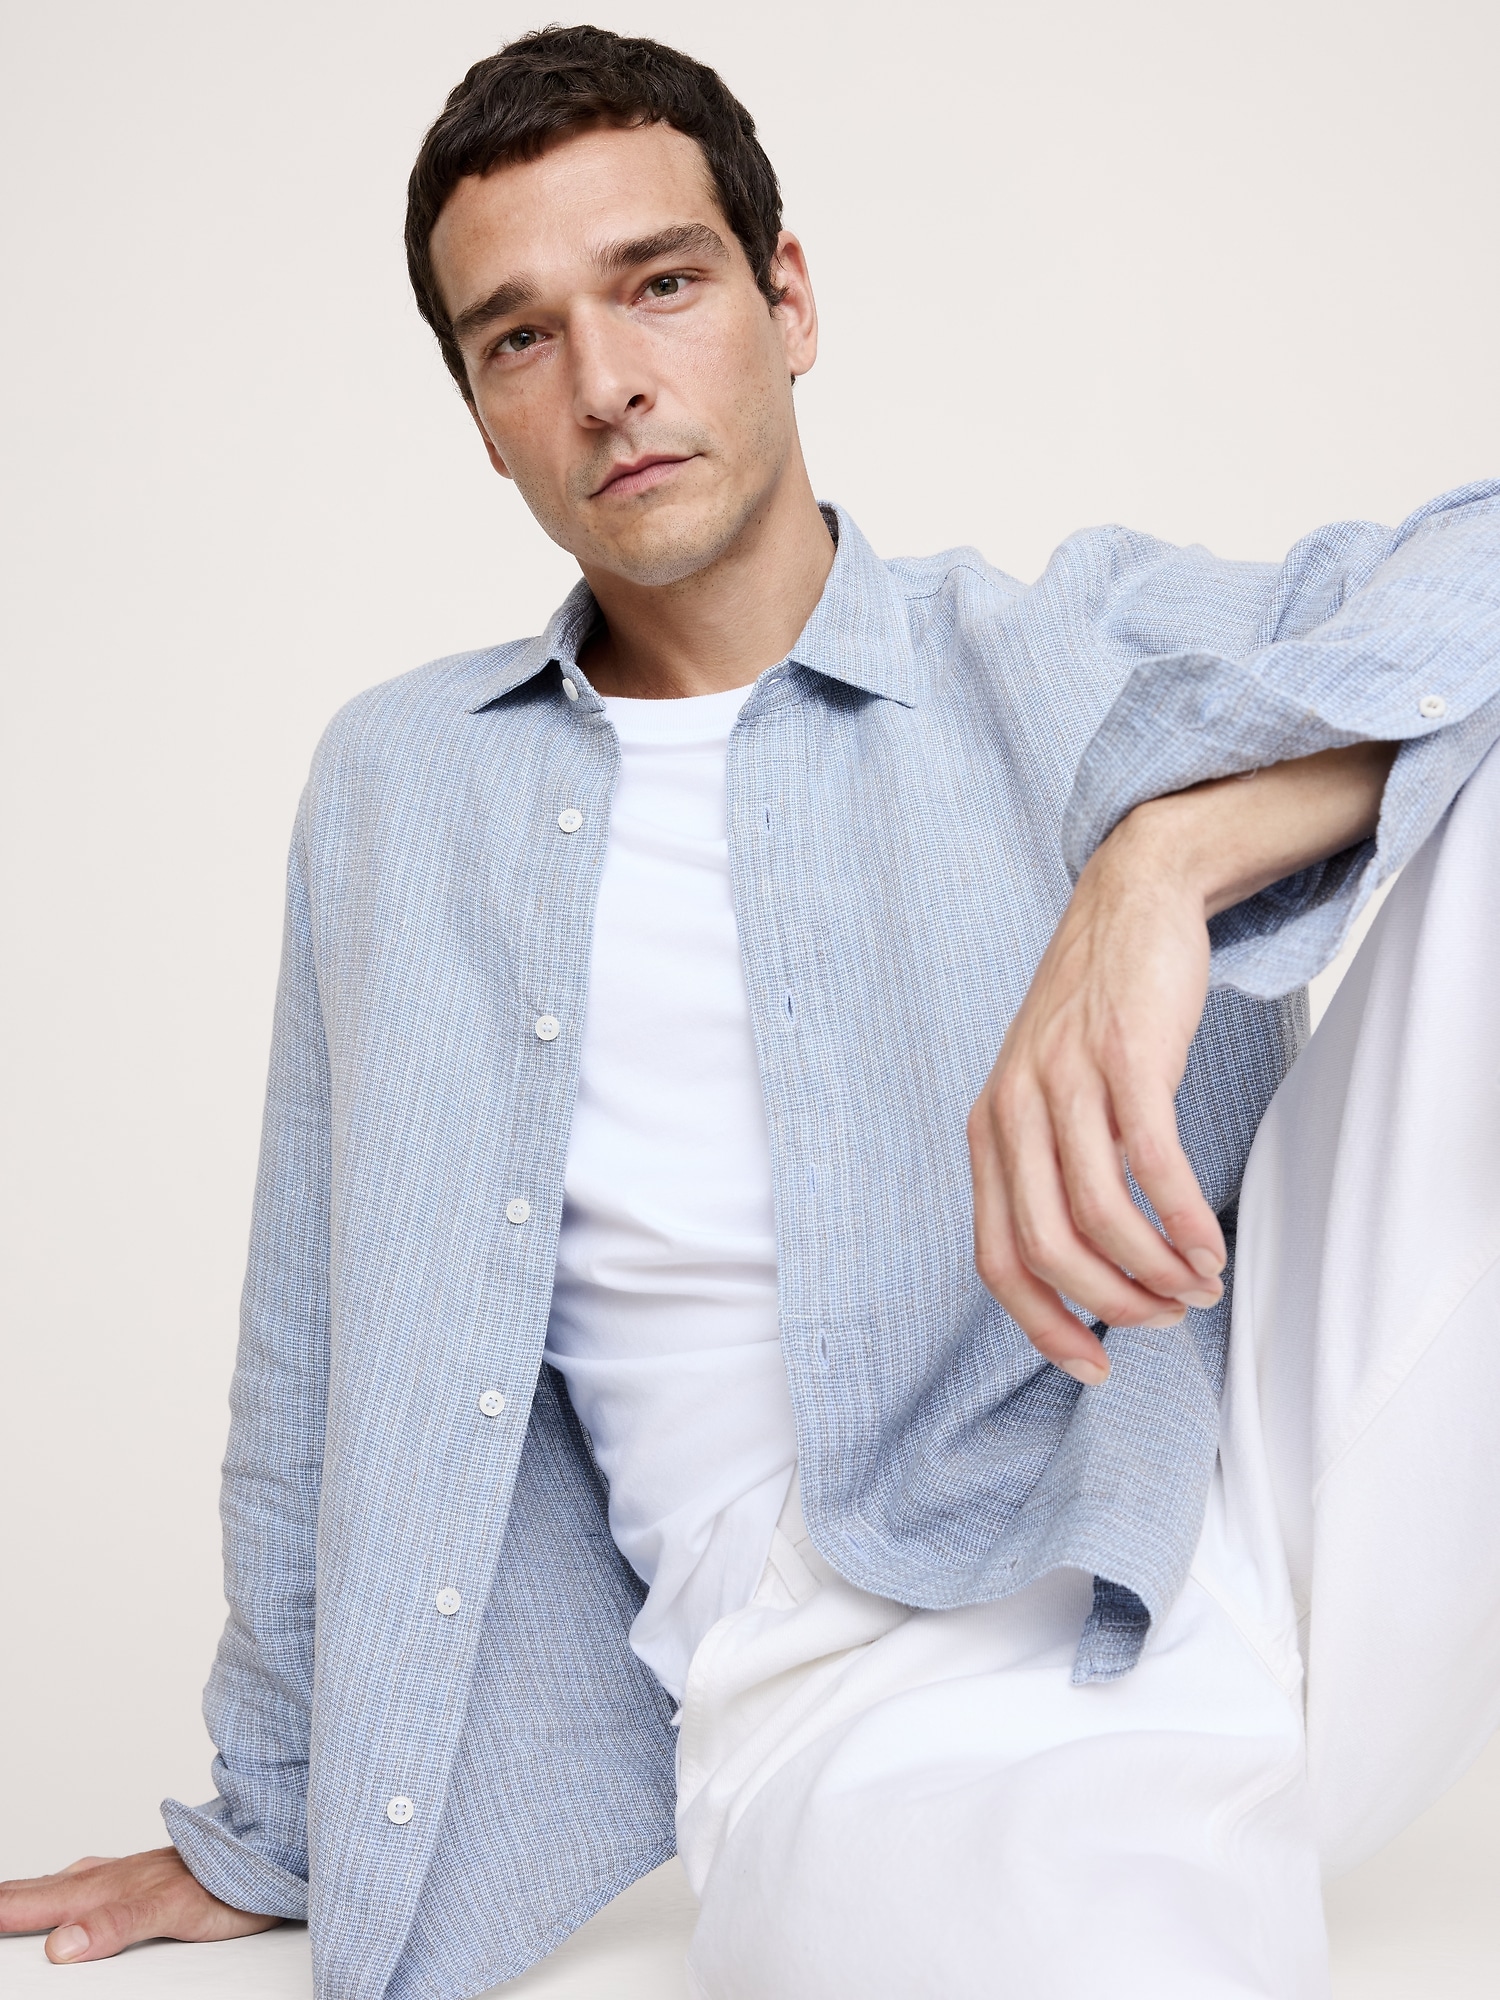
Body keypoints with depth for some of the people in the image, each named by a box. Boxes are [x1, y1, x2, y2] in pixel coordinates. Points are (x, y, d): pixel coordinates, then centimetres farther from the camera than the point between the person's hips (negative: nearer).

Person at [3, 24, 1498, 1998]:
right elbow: (325, 1356, 23)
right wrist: (272, 1834, 29)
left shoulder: (1080, 654, 7)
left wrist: (1165, 848, -27)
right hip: (872, 1671, -1)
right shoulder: (399, 787, 17)